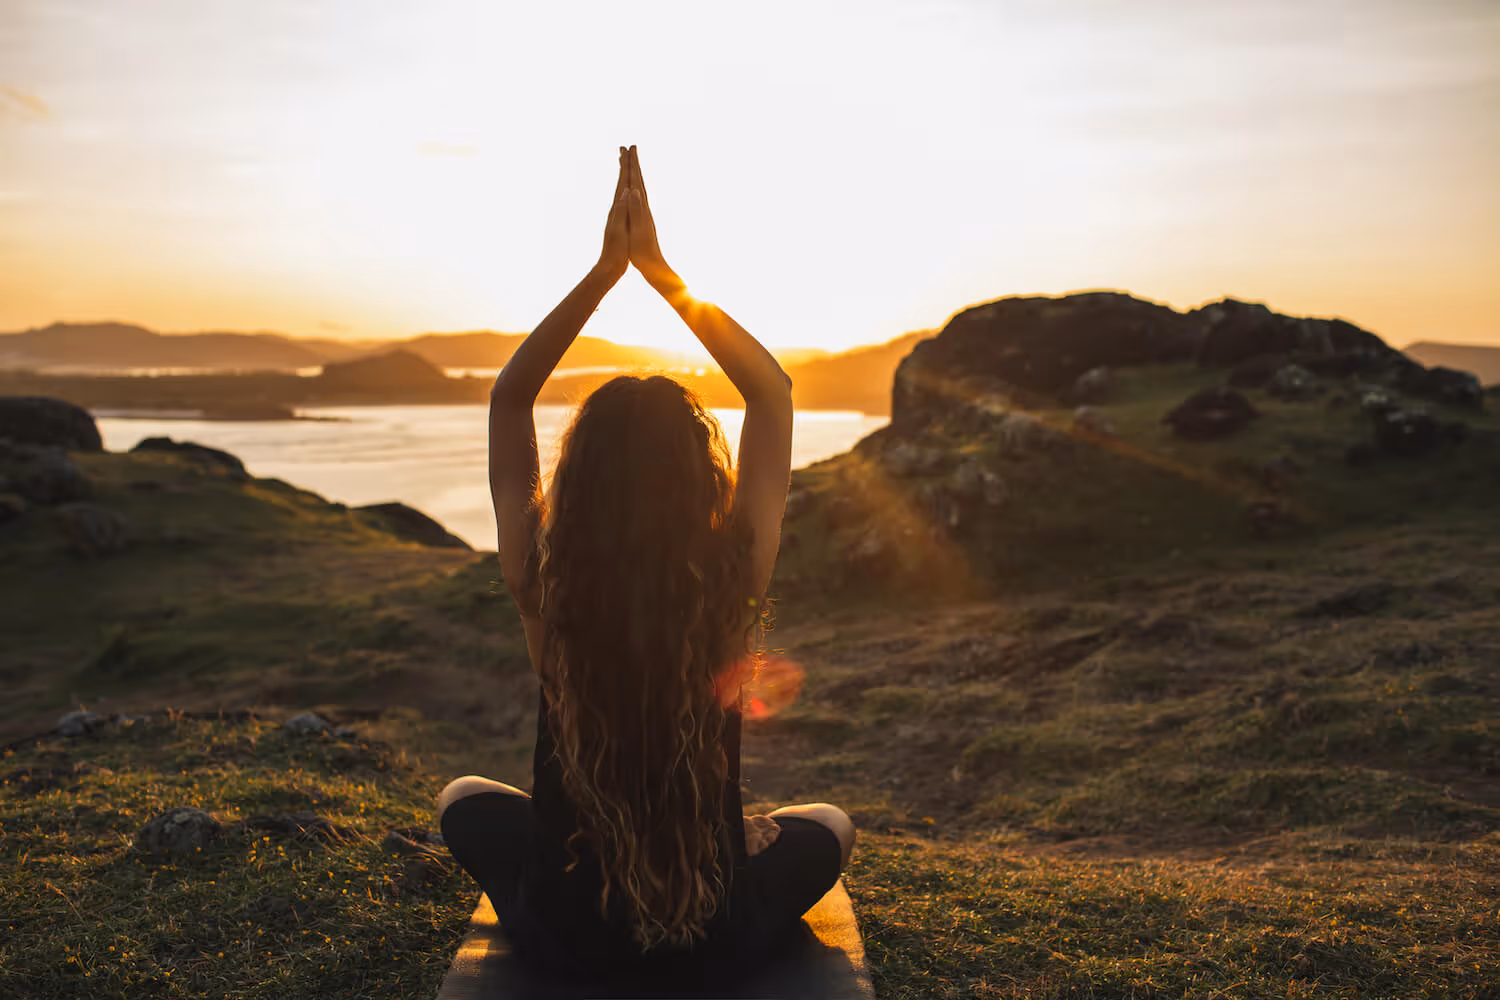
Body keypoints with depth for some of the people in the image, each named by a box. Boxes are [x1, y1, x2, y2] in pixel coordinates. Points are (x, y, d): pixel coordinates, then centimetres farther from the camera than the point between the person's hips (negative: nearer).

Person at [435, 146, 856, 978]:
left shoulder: (542, 584, -21)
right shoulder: (734, 581, -21)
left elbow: (508, 399, -5)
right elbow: (773, 392, -7)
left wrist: (605, 270, -8)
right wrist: (660, 272, -8)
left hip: (563, 935, 0)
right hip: (716, 935, 0)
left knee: (464, 798, 31)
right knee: (830, 824, 31)